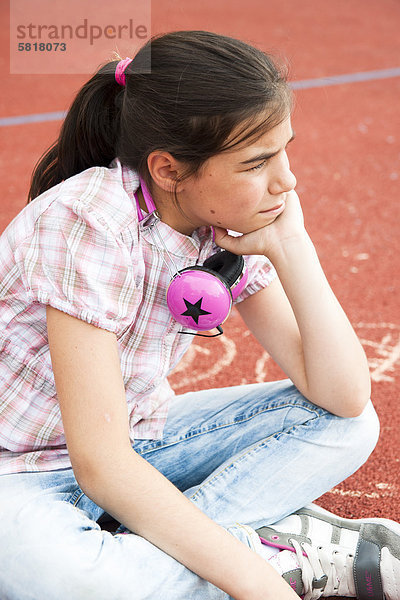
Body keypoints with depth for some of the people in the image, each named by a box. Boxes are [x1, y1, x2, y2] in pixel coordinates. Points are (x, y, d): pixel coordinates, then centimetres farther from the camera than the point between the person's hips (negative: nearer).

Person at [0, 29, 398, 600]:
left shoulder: (231, 227, -8)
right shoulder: (90, 222, -28)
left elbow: (346, 396, -11)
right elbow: (101, 466, -30)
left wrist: (291, 247, -20)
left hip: (139, 438, 6)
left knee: (349, 424, -5)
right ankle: (287, 553, -16)